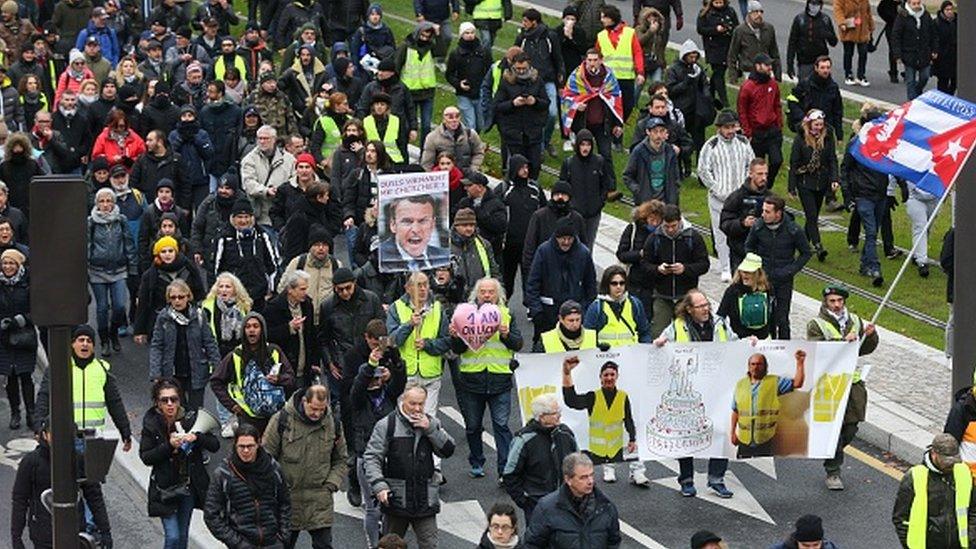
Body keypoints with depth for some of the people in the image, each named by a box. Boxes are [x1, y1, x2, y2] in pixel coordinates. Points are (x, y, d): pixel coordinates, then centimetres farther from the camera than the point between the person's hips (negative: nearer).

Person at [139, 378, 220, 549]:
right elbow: (145, 457, -12)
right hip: (165, 488, -2)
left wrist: (197, 437, -26)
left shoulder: (191, 418, -7)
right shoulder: (151, 423, -10)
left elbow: (215, 445, -6)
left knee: (183, 535, 13)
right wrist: (169, 446, -26)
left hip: (189, 487, 2)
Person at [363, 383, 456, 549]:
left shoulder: (431, 423, 6)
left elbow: (448, 451, -1)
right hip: (395, 499, -2)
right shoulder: (386, 425, -4)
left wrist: (430, 429, -13)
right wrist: (379, 485, -19)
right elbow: (371, 457, -6)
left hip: (425, 501, 2)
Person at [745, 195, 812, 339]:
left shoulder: (793, 230, -12)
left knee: (782, 320, 0)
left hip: (784, 281, -2)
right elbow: (749, 247, 12)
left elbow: (806, 253, 2)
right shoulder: (758, 226, -7)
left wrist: (791, 270, -7)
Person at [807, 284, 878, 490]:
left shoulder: (855, 321, 13)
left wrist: (870, 336, -3)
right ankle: (833, 472, 6)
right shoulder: (816, 325, -4)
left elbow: (864, 349, 18)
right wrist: (843, 341, -26)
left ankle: (833, 456, 36)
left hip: (853, 382, 5)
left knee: (850, 429, 10)